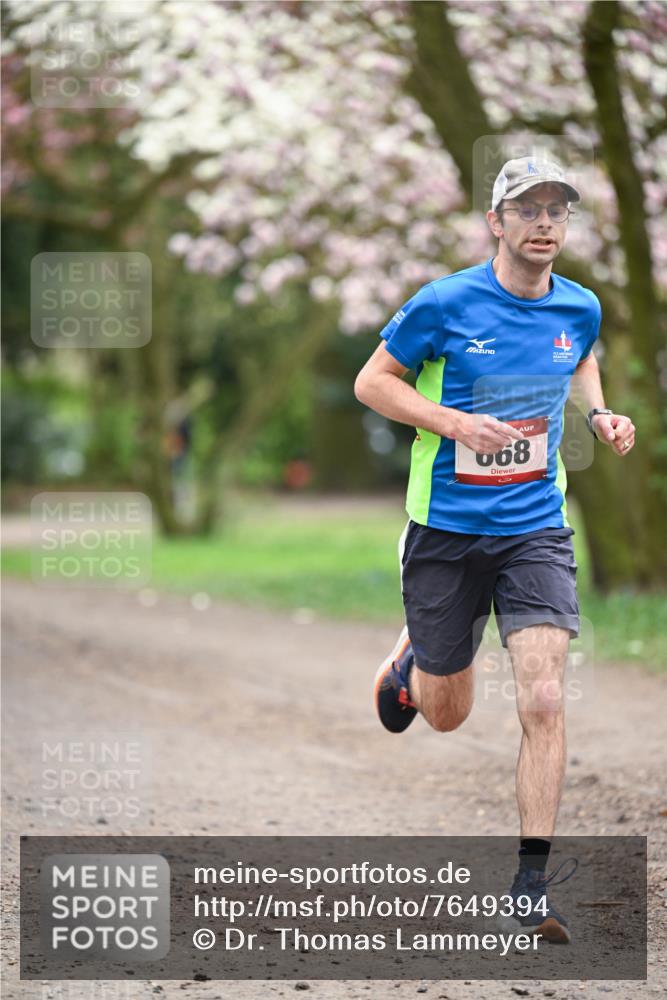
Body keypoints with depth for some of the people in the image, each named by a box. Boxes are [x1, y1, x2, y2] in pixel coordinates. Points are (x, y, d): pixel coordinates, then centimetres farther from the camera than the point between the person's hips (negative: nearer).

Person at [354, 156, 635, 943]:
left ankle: (532, 882, -6)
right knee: (446, 713, 11)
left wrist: (599, 416, 4)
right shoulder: (445, 304, -12)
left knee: (542, 700, -14)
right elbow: (371, 382, -4)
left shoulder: (580, 309, 1)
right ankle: (409, 661, 49)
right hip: (446, 530, -2)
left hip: (535, 530, 2)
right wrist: (452, 420, -19)